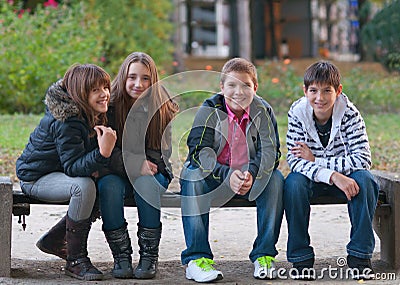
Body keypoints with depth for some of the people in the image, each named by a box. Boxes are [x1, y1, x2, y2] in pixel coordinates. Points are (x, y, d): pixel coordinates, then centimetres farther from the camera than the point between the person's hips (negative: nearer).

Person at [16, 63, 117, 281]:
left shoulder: (93, 114, -1)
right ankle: (75, 261, -23)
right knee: (83, 187, -33)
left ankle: (53, 240, 12)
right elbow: (73, 167, -32)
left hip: (59, 172, 10)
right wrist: (102, 153, -46)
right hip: (35, 178, -10)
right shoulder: (65, 122, -29)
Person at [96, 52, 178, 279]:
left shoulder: (163, 108, -3)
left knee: (146, 183, -33)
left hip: (154, 171, 0)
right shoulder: (111, 106, -6)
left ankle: (150, 256, -23)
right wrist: (135, 164, -25)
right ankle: (121, 255, -24)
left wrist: (144, 166, -20)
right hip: (116, 172, 0)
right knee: (109, 185, -33)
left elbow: (163, 152, -2)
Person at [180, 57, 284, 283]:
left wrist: (251, 174, -37)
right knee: (193, 176, -31)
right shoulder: (210, 110, -13)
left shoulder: (262, 111, -8)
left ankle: (264, 255, -19)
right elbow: (199, 152, -22)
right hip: (214, 176, -1)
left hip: (250, 177, 1)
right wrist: (227, 175, -38)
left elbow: (270, 152, -16)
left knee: (275, 179, -26)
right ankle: (197, 258, -31)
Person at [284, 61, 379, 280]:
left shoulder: (349, 114, -15)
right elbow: (294, 161, -22)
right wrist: (332, 176, -36)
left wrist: (315, 160, -24)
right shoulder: (298, 114, -15)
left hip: (344, 177, 0)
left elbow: (363, 159, -23)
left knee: (364, 179, -30)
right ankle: (301, 258, -20)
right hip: (311, 179, 0)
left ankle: (359, 256, -18)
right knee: (293, 183, -32)